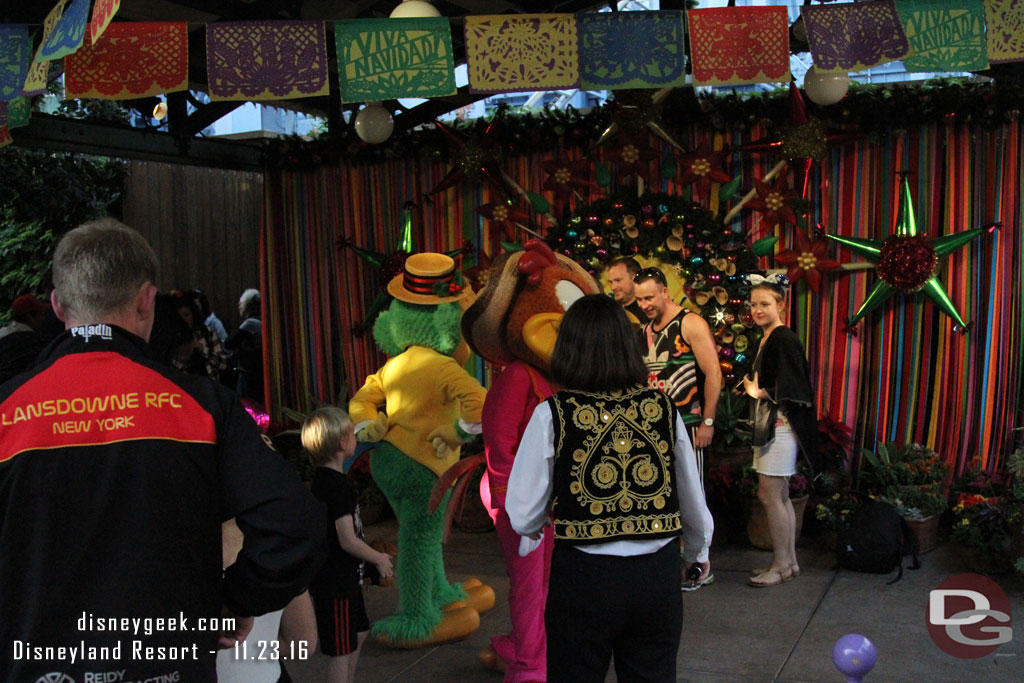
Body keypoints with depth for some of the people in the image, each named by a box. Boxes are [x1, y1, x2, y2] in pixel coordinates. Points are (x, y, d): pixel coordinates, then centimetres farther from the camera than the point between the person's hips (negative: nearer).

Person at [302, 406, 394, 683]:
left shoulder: (323, 479, 7)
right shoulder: (338, 486, -24)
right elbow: (348, 540, -24)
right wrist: (378, 558, -9)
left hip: (344, 577, 10)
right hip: (336, 582, -10)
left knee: (358, 633, 25)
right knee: (341, 651, -1)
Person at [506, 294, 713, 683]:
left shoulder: (552, 415, -9)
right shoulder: (663, 408, -1)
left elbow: (522, 516, -6)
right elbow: (693, 501, 10)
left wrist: (534, 534, 19)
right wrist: (699, 553, 31)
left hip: (583, 577, -3)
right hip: (658, 577, 3)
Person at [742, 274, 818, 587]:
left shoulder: (784, 339, -13)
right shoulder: (766, 340, 16)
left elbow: (793, 389, -19)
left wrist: (760, 393, -11)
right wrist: (752, 386, 9)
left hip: (781, 424, -10)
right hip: (768, 424, 10)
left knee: (769, 494, -6)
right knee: (780, 495, 13)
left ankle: (781, 565, 3)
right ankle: (790, 561, 21)